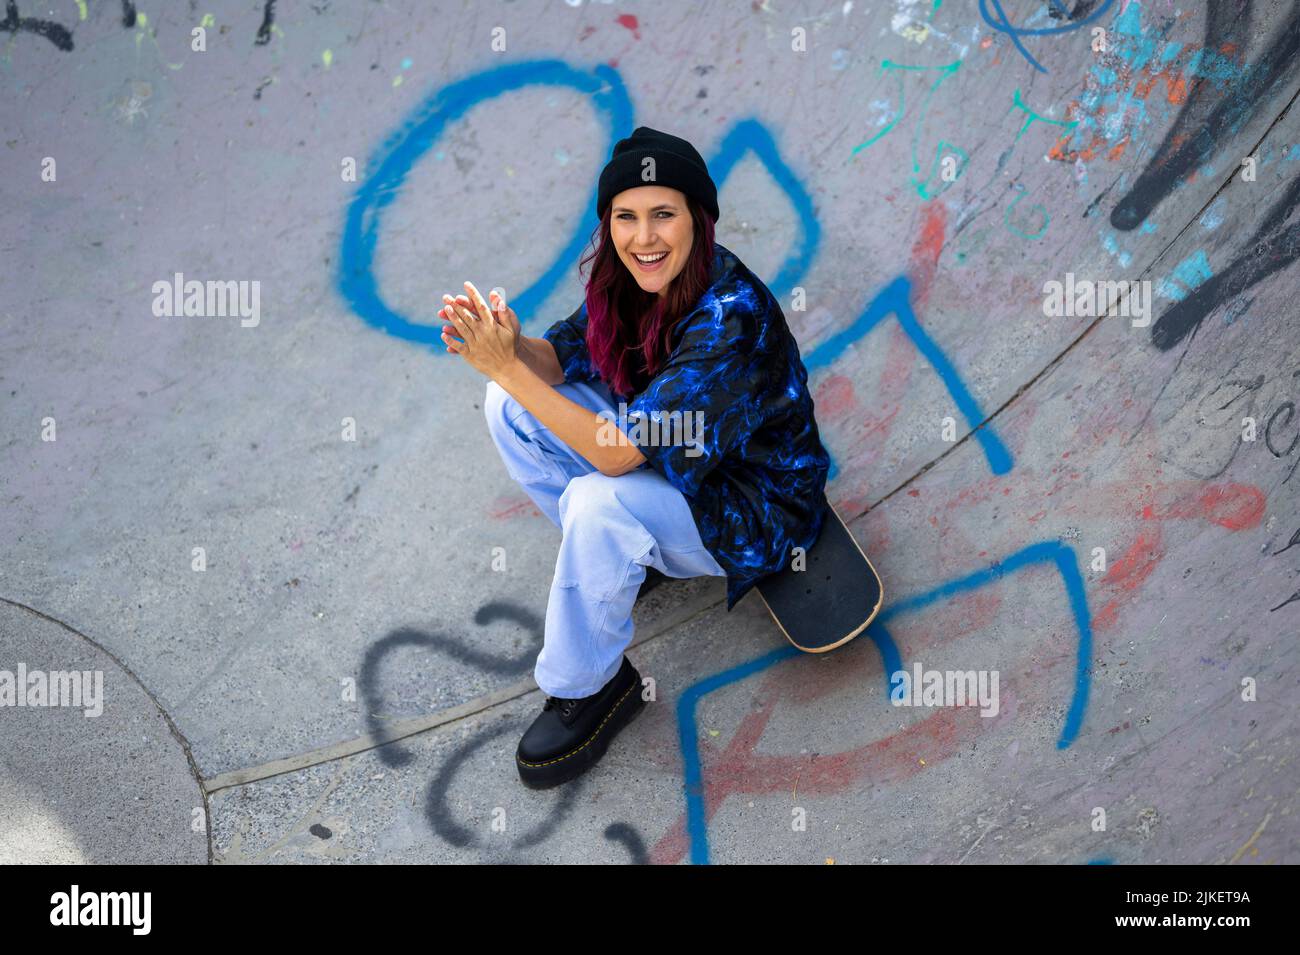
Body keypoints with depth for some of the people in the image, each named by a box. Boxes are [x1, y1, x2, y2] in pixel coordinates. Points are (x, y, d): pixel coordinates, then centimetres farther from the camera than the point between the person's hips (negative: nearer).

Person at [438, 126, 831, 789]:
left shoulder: (731, 317, -34)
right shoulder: (626, 279, -10)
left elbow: (618, 452, -35)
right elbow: (563, 356, -3)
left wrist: (508, 367, -36)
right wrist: (509, 347, -26)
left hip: (753, 508, -8)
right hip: (660, 445, 8)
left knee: (598, 504, -36)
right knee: (509, 407, -3)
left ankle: (591, 687, -9)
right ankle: (618, 556, 11)